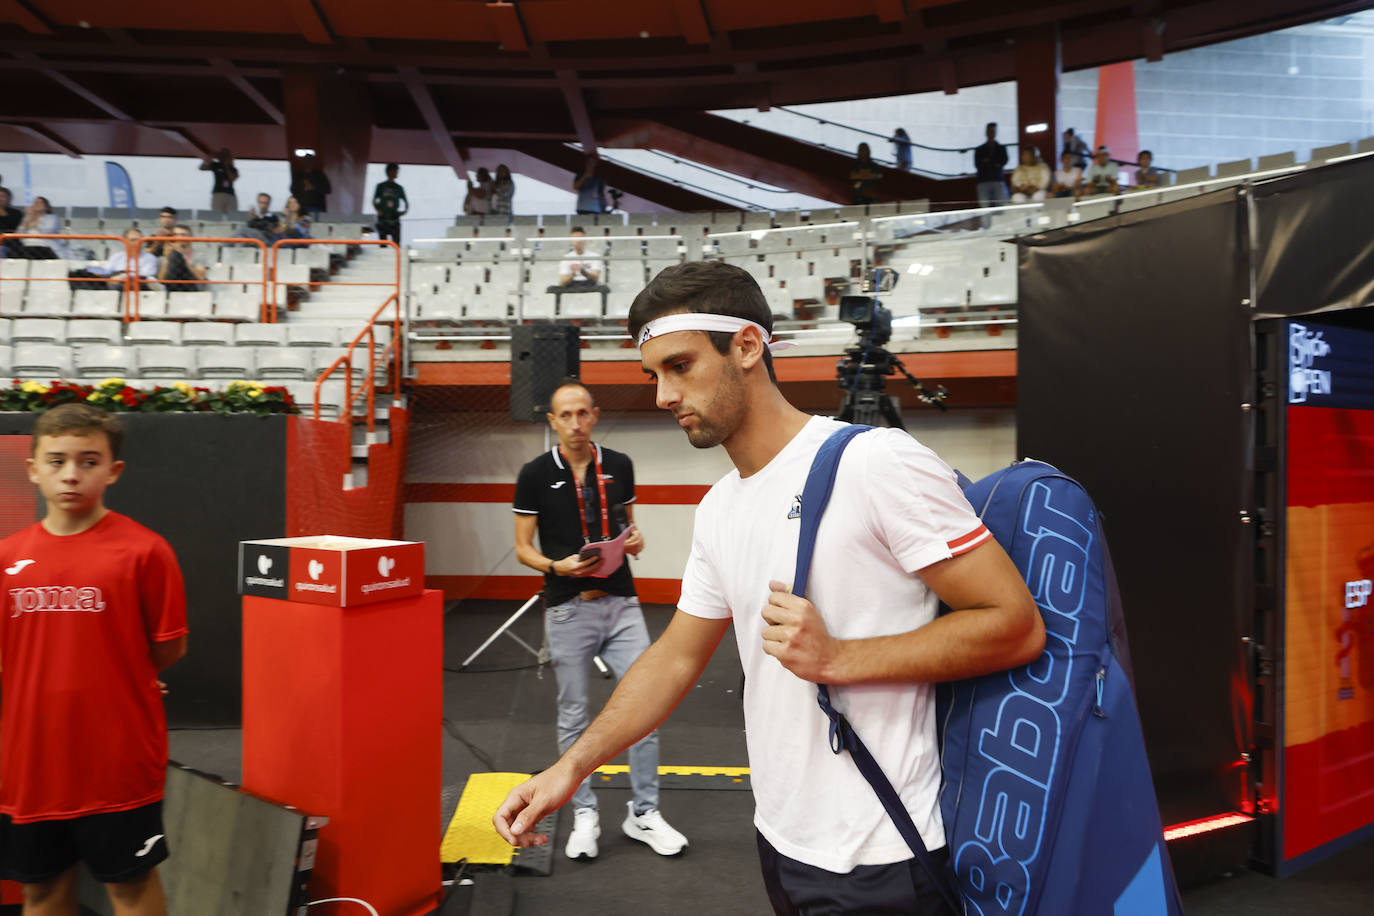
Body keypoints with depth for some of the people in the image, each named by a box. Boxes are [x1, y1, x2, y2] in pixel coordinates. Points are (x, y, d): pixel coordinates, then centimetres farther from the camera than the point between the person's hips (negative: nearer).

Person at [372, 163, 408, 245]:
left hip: (394, 220, 1)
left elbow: (406, 201, 17)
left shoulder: (399, 188, 12)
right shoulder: (381, 186, 8)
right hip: (383, 219, -1)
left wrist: (405, 210, -3)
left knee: (396, 243, -8)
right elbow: (374, 201, 9)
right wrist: (378, 210, -9)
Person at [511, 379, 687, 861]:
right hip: (568, 609, -2)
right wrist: (557, 566, -19)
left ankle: (643, 813, 16)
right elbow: (522, 547, 0)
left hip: (621, 604, 2)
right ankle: (584, 816, 22)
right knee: (573, 715, 7)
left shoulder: (619, 466, 5)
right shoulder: (535, 474, -3)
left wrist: (635, 539, -5)